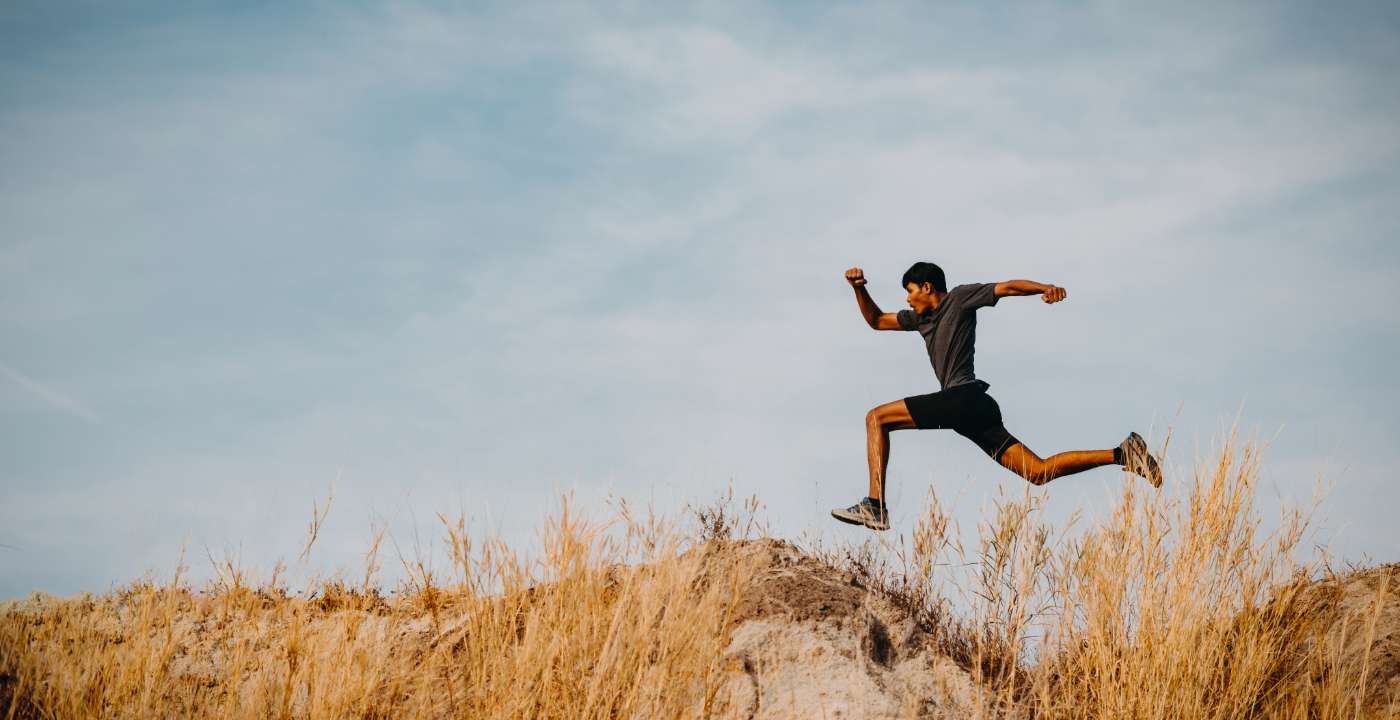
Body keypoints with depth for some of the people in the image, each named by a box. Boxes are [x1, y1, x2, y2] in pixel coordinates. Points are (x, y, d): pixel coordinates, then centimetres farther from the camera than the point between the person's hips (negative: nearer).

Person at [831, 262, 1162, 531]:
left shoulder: (959, 298, 6)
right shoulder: (920, 318, 28)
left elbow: (1008, 286, -4)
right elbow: (876, 321, 36)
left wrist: (1045, 288, -22)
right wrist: (859, 288, 20)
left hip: (964, 397, -9)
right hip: (974, 410, 9)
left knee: (876, 418, -8)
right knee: (1039, 472, 1)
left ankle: (875, 507, -18)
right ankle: (1122, 453, -2)